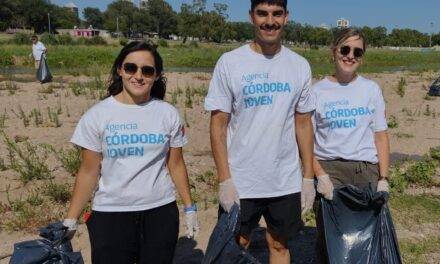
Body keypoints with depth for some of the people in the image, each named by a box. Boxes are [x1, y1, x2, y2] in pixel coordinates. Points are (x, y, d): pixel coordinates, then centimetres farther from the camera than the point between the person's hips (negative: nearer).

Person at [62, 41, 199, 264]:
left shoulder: (168, 114, 0)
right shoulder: (97, 115, -5)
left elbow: (175, 164, 6)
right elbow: (89, 172, -2)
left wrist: (189, 208, 8)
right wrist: (70, 220, -4)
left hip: (162, 213, 2)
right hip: (109, 215, -1)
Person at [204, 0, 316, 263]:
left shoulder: (300, 66, 2)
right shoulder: (230, 62, -7)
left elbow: (304, 124, 7)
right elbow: (218, 124, -6)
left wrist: (309, 177, 5)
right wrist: (224, 180, -10)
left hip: (287, 181, 3)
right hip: (240, 181, -2)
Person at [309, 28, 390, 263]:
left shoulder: (371, 89, 8)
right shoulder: (317, 91, 1)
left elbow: (381, 136, 7)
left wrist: (383, 179, -1)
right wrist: (320, 176, -12)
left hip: (367, 171, 2)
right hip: (329, 169, -1)